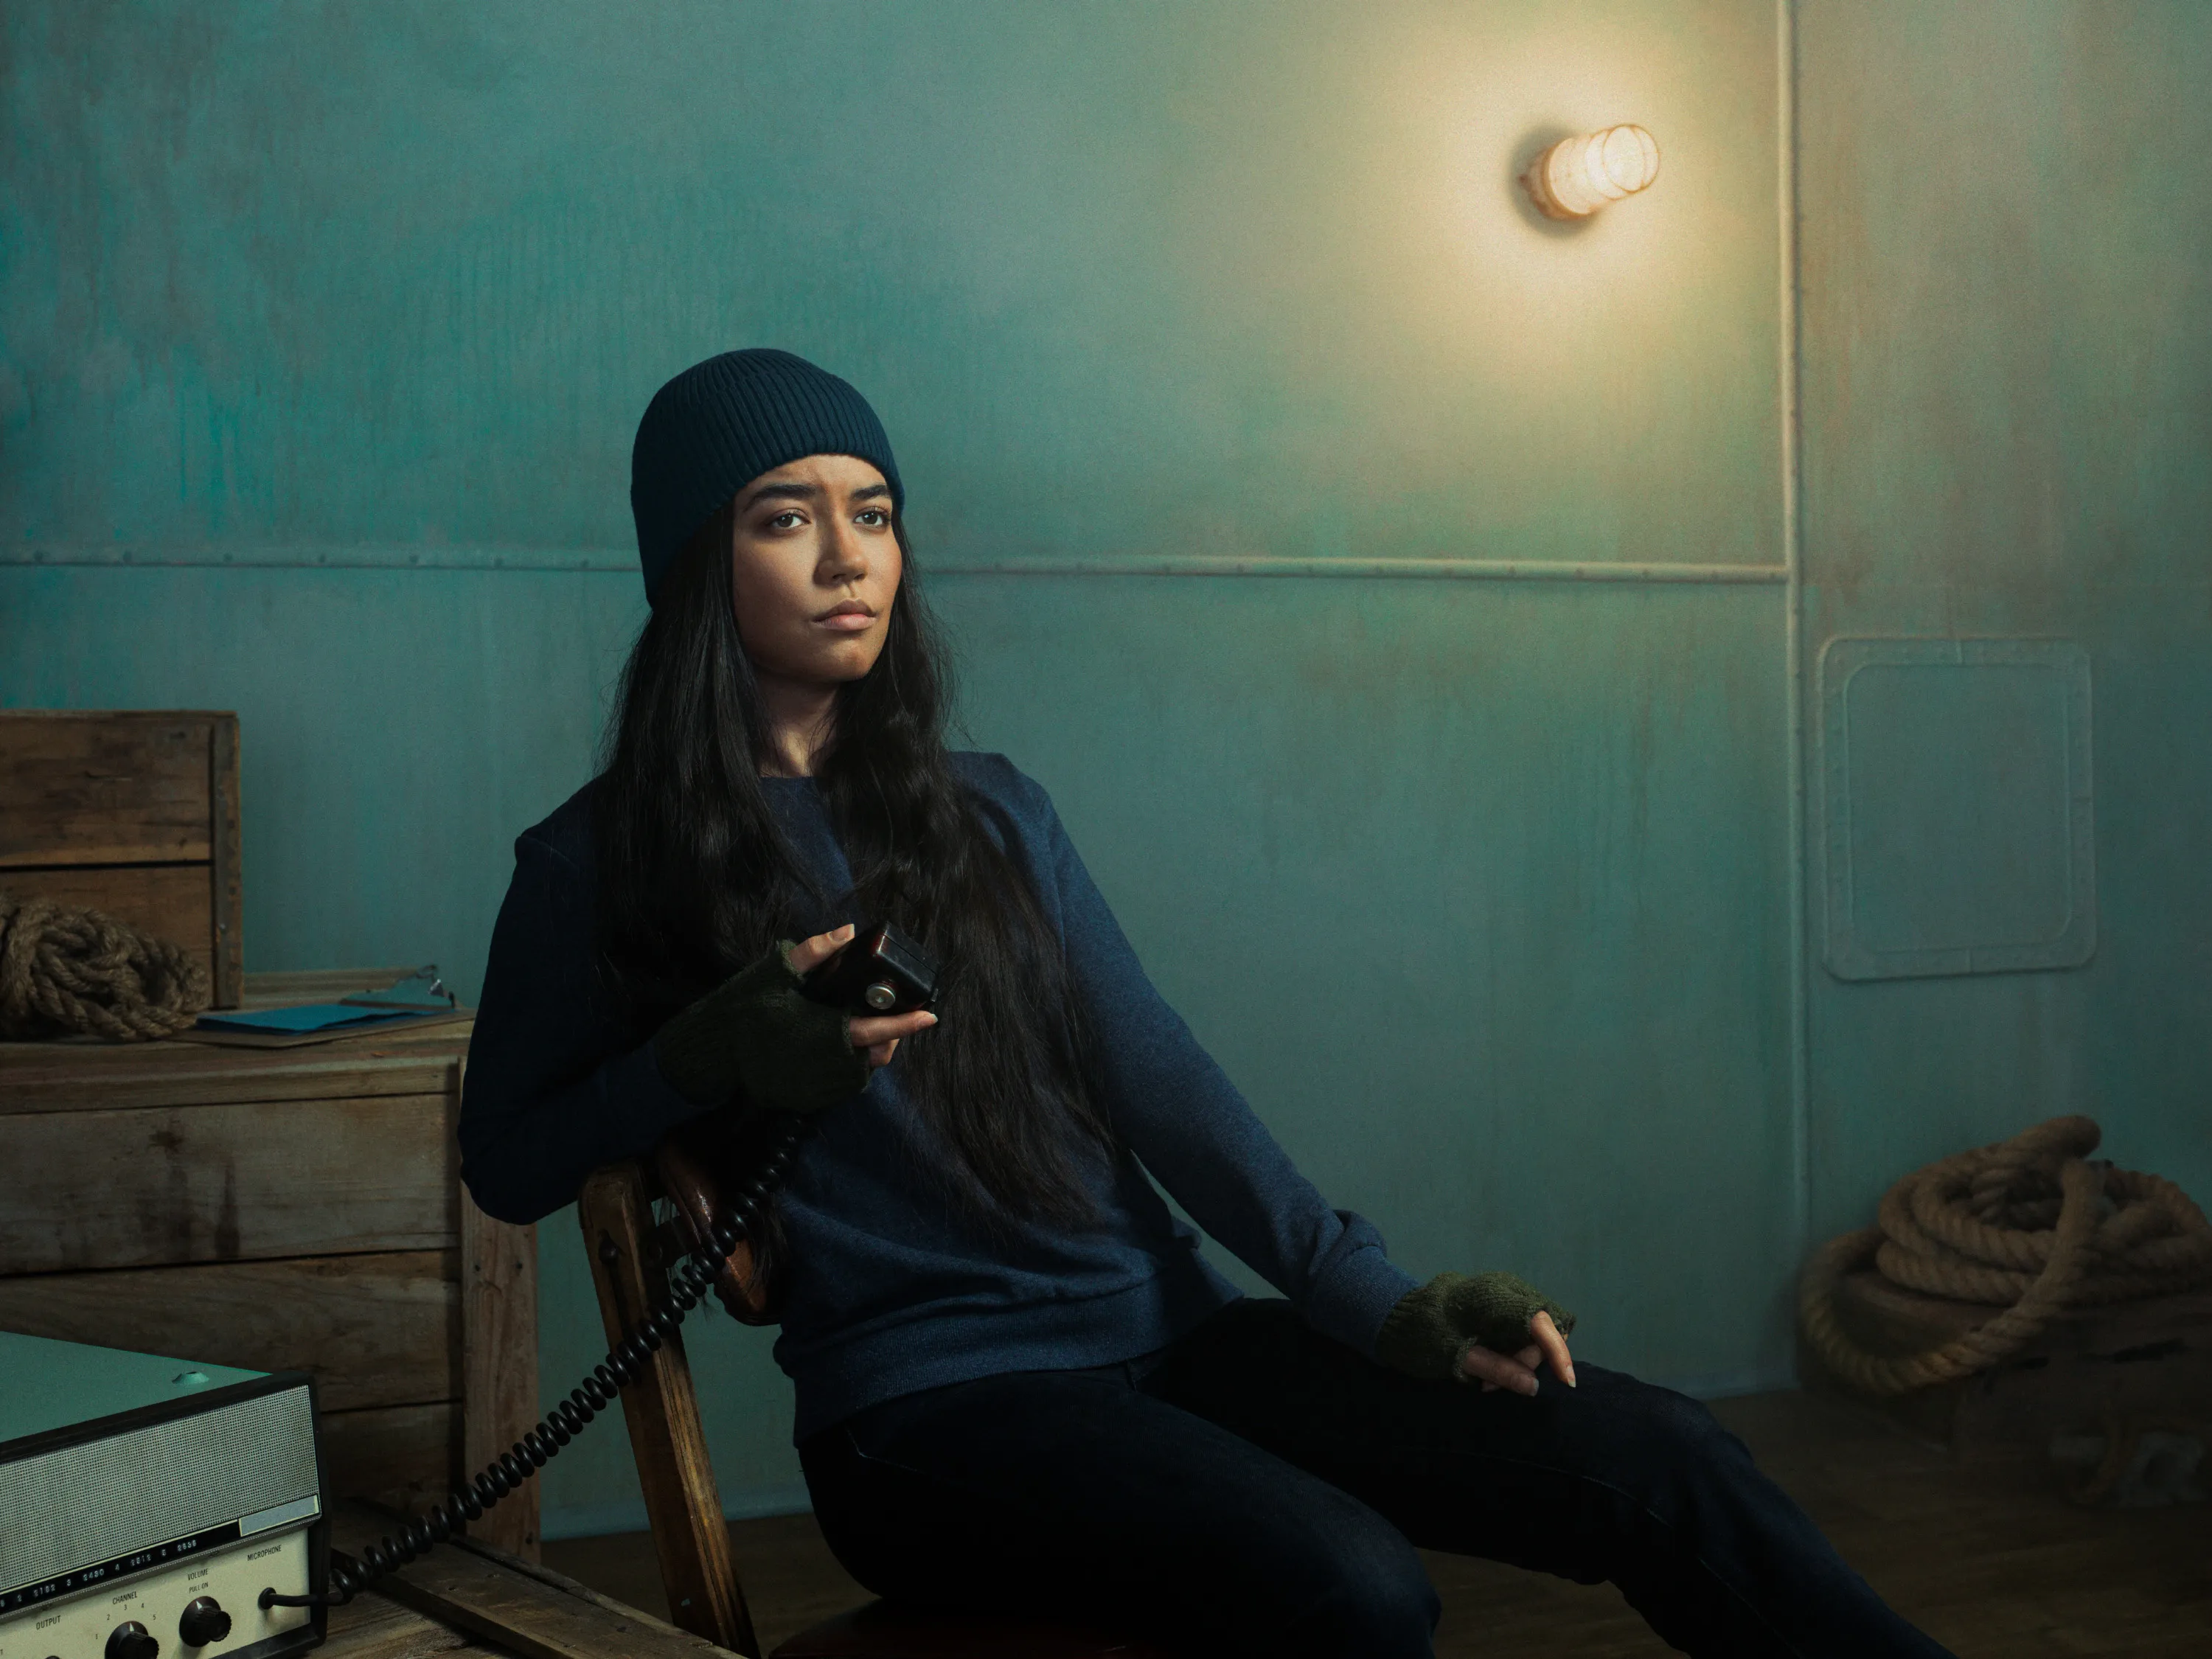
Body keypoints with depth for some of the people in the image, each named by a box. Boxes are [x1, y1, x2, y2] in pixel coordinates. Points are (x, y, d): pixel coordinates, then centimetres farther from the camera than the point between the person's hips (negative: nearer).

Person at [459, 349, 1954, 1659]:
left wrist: (1375, 1301, -7)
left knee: (1659, 1460, -14)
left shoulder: (989, 814, 13)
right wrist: (711, 1049, -13)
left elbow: (1162, 1085, 5)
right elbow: (507, 1165, 6)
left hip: (1168, 1337, 5)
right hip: (929, 1397, -4)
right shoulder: (598, 868, 2)